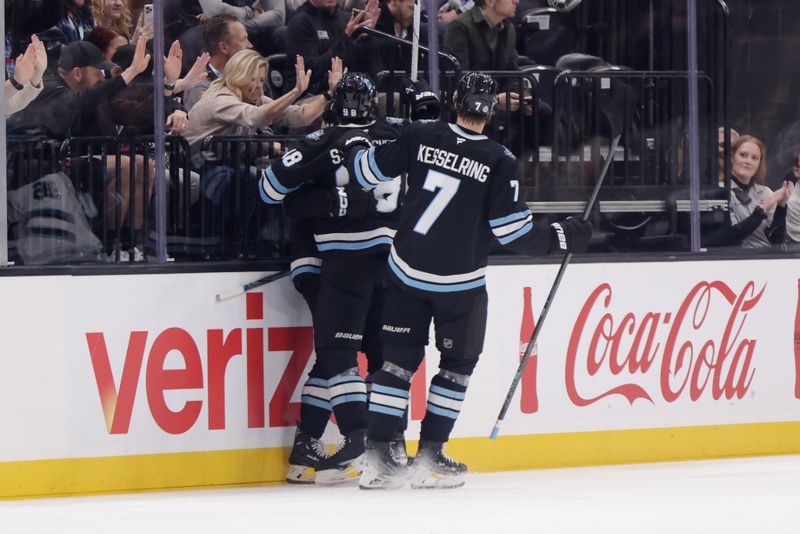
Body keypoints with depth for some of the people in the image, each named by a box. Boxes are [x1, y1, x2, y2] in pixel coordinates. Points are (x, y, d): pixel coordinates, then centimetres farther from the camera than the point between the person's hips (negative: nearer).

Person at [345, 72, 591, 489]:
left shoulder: (421, 137, -5)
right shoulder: (497, 161, -12)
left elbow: (369, 171, 4)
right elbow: (512, 231, -12)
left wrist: (354, 149, 25)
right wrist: (562, 238, 2)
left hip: (408, 271, 3)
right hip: (459, 283, -3)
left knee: (399, 357, 10)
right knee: (458, 362, 13)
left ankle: (377, 456, 5)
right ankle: (428, 458, 10)